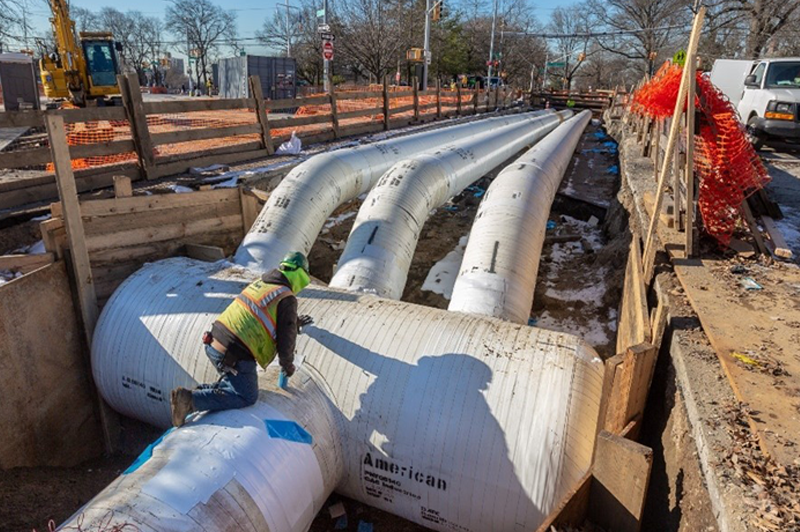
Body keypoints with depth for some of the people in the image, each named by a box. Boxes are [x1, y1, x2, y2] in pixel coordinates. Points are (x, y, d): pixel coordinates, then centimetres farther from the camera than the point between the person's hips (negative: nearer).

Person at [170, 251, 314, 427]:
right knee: (247, 397, 6)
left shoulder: (259, 283, 14)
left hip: (213, 345, 9)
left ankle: (199, 392, 11)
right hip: (235, 357, -9)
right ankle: (191, 399, -7)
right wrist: (288, 366, 12)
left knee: (234, 381, 30)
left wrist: (296, 322, 41)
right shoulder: (287, 299, -10)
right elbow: (286, 339, -6)